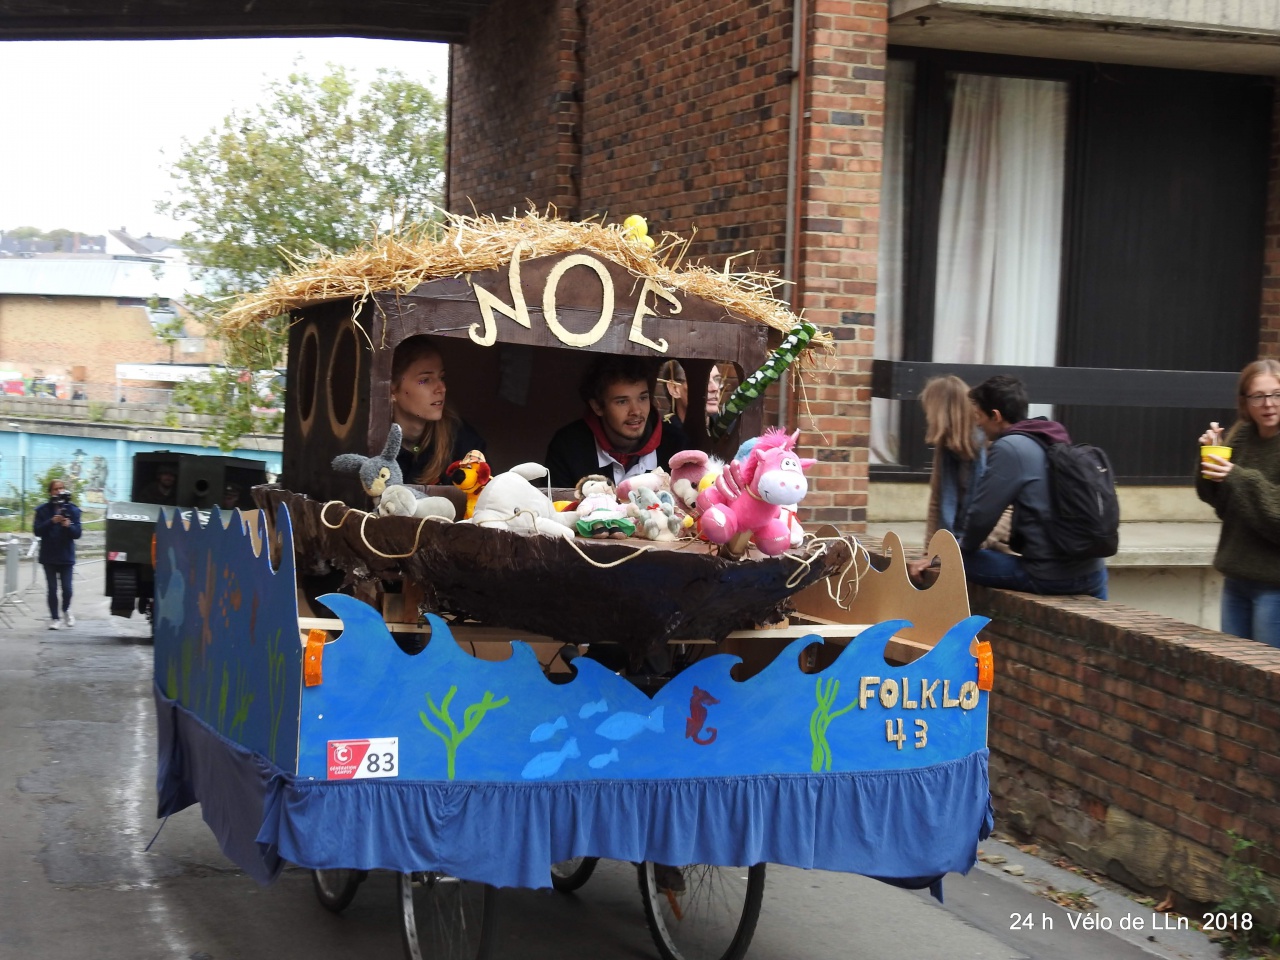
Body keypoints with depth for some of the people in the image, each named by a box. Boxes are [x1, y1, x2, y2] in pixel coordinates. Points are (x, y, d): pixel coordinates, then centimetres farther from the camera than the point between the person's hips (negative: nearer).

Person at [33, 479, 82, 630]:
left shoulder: (72, 510, 1)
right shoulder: (43, 510, 0)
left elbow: (77, 534, -3)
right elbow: (37, 530, -7)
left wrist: (68, 525, -23)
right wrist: (52, 522, -21)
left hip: (66, 556, 0)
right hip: (48, 556, 0)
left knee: (67, 588, -3)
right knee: (52, 589, 1)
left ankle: (66, 610, 26)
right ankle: (55, 618, 13)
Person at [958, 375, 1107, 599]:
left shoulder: (1008, 448, -12)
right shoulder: (1057, 442, 11)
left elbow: (982, 513, -10)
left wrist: (965, 546, 9)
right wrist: (1014, 533, 27)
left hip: (1048, 577, -8)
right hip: (1093, 573, 8)